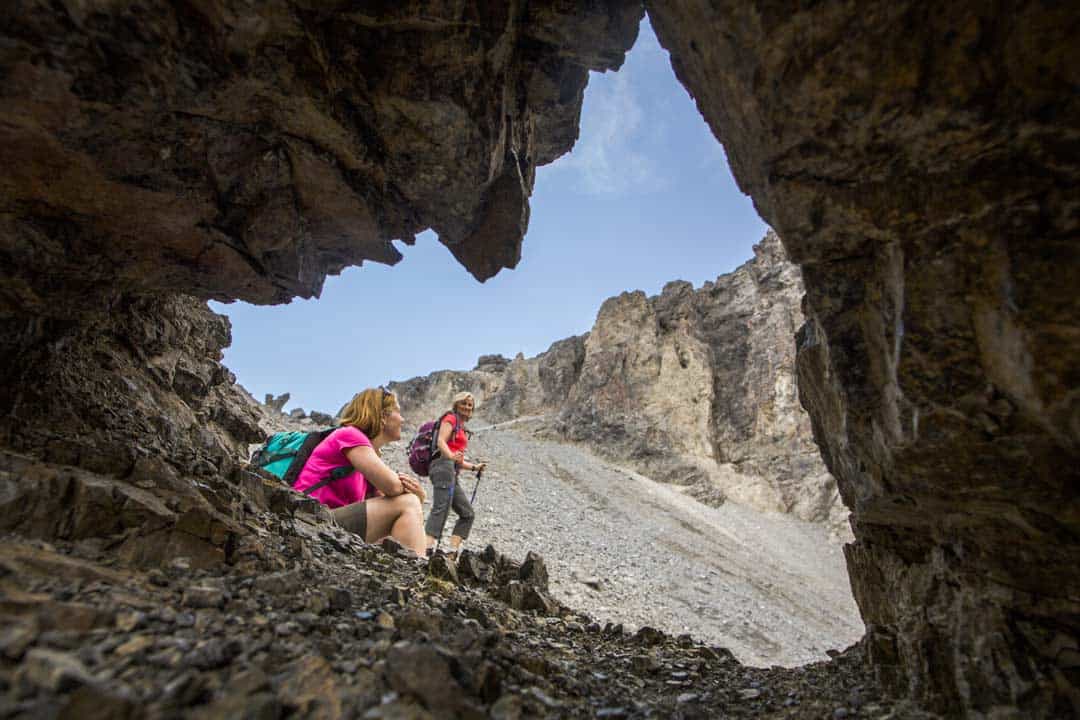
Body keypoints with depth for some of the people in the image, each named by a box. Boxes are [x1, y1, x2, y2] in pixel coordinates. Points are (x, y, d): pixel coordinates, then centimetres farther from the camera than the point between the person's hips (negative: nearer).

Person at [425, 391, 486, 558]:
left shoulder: (462, 428, 30)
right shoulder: (450, 418, 5)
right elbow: (441, 441, -13)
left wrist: (474, 467, 22)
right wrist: (451, 456, -31)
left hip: (452, 472, 9)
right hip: (444, 466, -9)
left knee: (468, 513, 5)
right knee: (441, 508, -23)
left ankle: (452, 552, 1)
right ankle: (427, 549, -33)